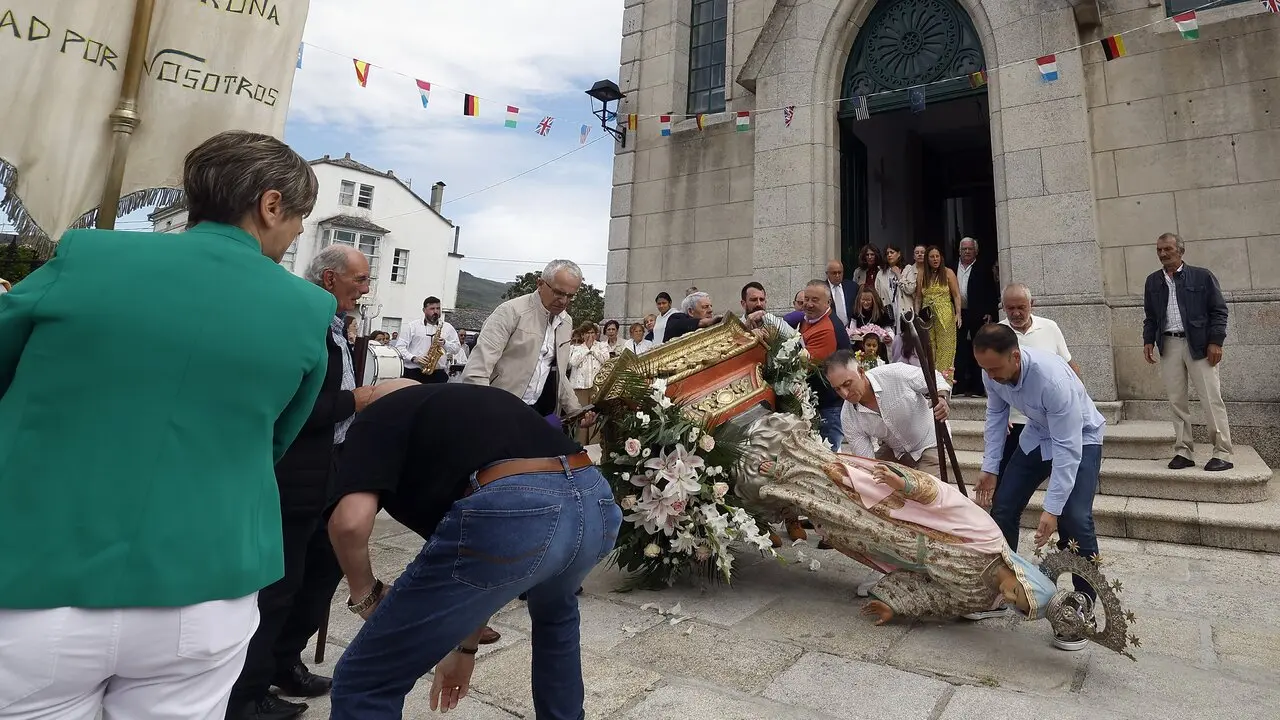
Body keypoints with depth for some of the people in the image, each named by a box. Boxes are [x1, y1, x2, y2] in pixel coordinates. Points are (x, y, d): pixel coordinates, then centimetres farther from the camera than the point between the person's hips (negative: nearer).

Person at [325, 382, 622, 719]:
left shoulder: (378, 418, 19)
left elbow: (351, 521, -4)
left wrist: (366, 595, 18)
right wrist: (466, 648, 50)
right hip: (596, 506, 8)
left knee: (364, 681, 15)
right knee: (556, 614, 44)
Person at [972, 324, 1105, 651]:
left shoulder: (1052, 378, -40)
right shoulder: (992, 372, -22)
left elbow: (1067, 448, -35)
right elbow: (996, 416, -3)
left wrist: (1052, 509, -35)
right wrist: (990, 468, -5)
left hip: (1079, 439, -6)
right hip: (1037, 436, 6)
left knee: (1075, 519, -21)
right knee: (1002, 506, 2)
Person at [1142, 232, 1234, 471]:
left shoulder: (1202, 276, 2)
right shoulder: (1152, 281, 12)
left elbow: (1219, 310, -1)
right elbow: (1149, 316, 15)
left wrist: (1215, 342, -9)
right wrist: (1148, 340, 3)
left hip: (1199, 345, -3)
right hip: (1169, 346, 3)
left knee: (1211, 399, -2)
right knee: (1177, 401, 5)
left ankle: (1222, 454, 4)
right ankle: (1183, 452, 10)